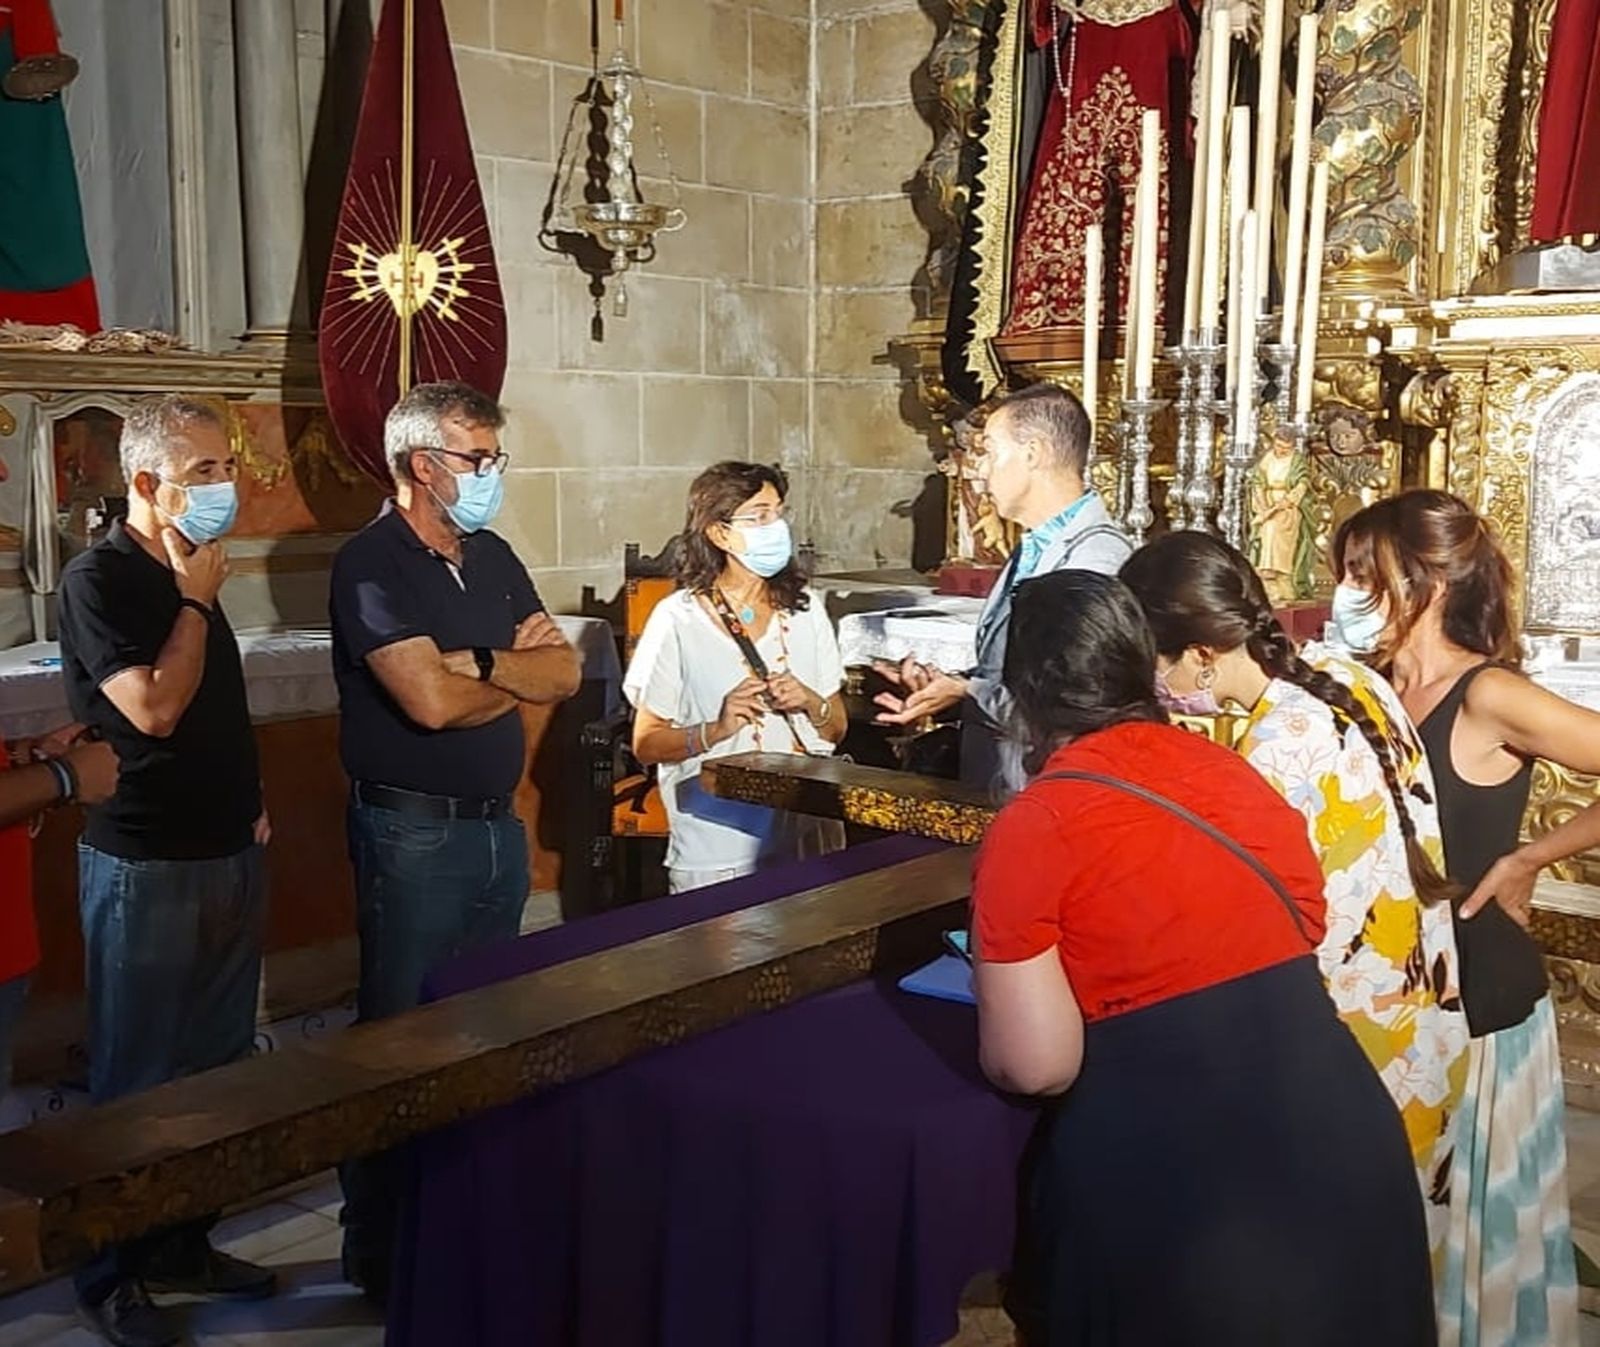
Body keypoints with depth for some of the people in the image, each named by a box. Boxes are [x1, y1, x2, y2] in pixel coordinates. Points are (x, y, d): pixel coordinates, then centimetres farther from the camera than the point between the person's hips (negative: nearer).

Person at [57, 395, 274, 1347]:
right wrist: (195, 601, -13)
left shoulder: (191, 574, 11)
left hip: (229, 854, 8)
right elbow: (153, 709, -23)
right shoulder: (98, 579, -13)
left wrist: (251, 802, 14)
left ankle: (185, 1244, 27)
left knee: (219, 1066, 14)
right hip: (147, 867, -8)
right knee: (139, 1078, 1)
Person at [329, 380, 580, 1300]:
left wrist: (477, 661, -15)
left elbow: (564, 674, 3)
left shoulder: (493, 558, 10)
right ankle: (383, 1251, 14)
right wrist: (519, 676, -5)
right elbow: (432, 701, -24)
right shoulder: (372, 564, -13)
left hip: (497, 823, 8)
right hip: (414, 833, -7)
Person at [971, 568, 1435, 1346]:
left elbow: (1033, 1066, -15)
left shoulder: (1030, 831, -12)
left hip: (1169, 1187, -5)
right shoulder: (1228, 768, 6)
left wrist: (1002, 973, 6)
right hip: (1335, 1139, 5)